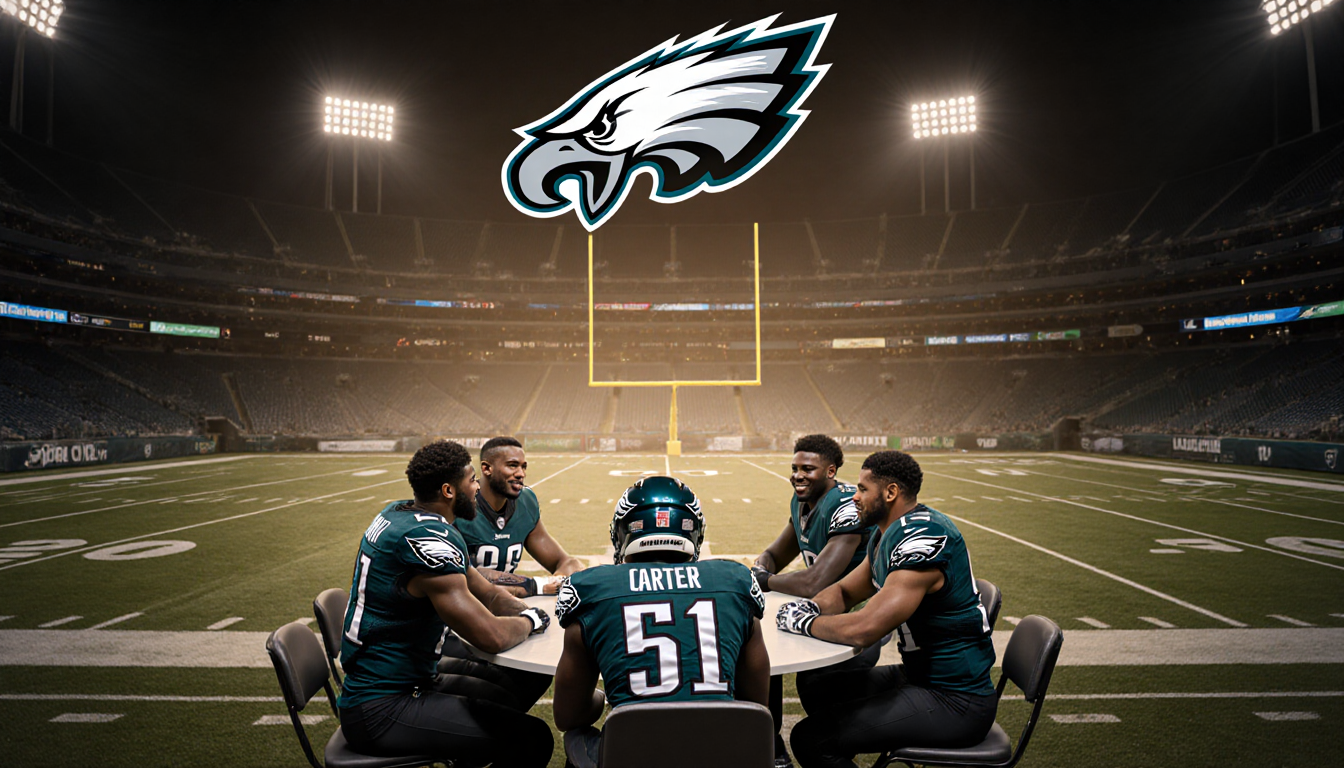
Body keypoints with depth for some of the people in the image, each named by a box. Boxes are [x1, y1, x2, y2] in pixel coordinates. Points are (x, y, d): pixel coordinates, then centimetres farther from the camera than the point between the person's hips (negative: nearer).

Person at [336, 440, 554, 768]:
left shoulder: (398, 513, 6)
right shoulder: (427, 538, -25)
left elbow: (485, 591, 14)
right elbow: (492, 637, -26)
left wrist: (526, 610, -2)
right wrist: (530, 620, -6)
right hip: (381, 710, -10)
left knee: (515, 695, 18)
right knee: (532, 739, -17)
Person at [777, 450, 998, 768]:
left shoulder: (923, 541, -26)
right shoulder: (887, 536, 6)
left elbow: (862, 630, -31)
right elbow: (844, 591, 17)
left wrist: (804, 622, -14)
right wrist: (808, 607, -5)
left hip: (954, 702, -10)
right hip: (919, 674, 10)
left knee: (809, 740, -17)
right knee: (816, 689, 20)